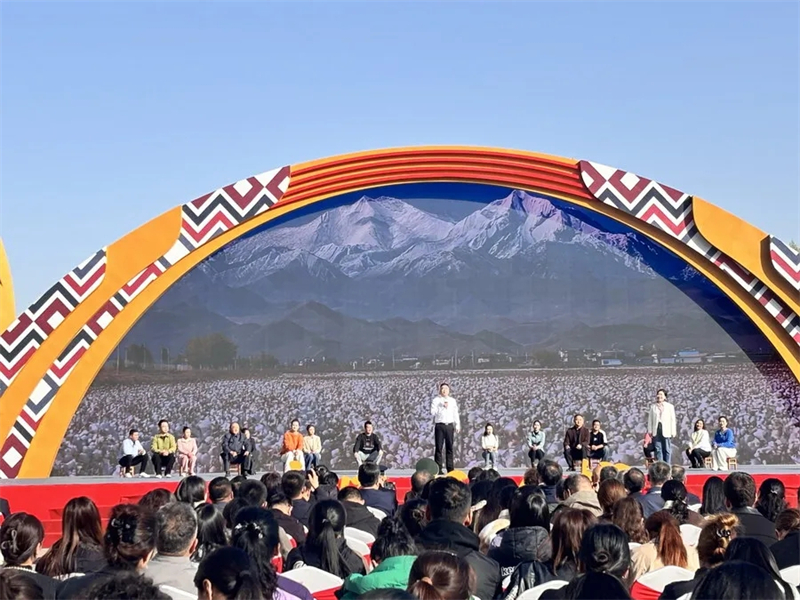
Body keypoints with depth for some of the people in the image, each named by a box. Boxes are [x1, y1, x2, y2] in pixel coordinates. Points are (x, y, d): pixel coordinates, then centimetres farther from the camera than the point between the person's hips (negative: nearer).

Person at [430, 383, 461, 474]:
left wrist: (457, 425, 8)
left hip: (449, 426, 3)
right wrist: (442, 407, -16)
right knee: (439, 447, -5)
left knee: (449, 448, 6)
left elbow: (456, 414, 14)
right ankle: (438, 469, -3)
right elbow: (433, 412, -10)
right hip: (440, 425, -3)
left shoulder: (453, 401, 14)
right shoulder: (436, 400, 2)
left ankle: (450, 468, 11)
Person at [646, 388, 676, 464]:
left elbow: (673, 420, 3)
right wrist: (650, 430, 4)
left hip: (666, 430, -2)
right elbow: (650, 419, 11)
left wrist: (673, 432, -3)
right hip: (656, 430, 2)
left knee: (667, 449, -1)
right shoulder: (653, 407, 12)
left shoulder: (670, 406, 6)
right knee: (658, 449, 1)